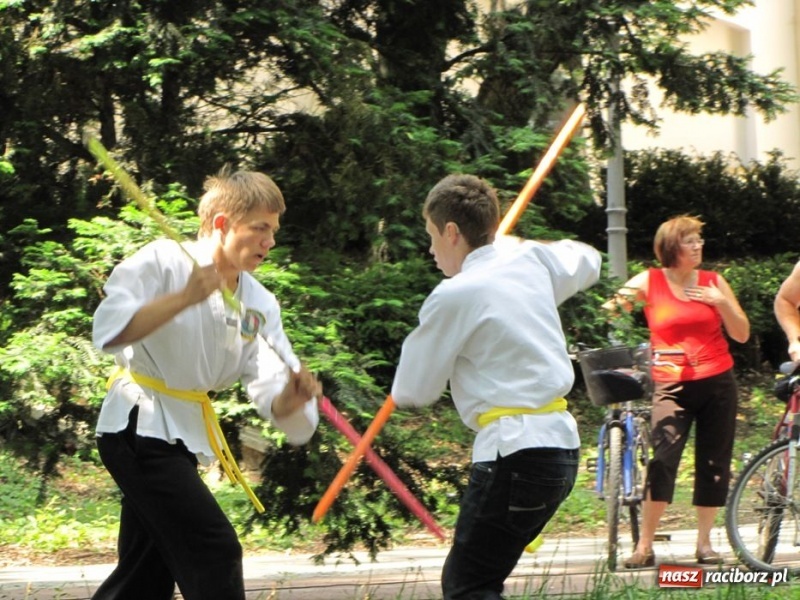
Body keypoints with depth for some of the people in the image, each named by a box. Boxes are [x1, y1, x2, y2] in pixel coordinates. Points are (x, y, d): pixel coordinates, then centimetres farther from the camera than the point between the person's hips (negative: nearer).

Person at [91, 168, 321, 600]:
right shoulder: (165, 262, -14)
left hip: (185, 431, 8)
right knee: (214, 551, -18)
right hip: (139, 425, -8)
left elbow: (272, 397, -5)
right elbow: (109, 332, -26)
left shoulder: (259, 304, 4)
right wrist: (184, 298, -32)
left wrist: (292, 397, -28)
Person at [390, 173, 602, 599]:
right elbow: (587, 261, 34)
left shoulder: (454, 296, -11)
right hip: (560, 444, 9)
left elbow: (414, 392, -1)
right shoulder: (530, 261, 10)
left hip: (517, 452, -9)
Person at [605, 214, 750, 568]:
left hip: (717, 382, 3)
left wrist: (721, 302, -10)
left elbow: (742, 335, 5)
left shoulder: (713, 282, 5)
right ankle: (644, 545, -13)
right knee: (663, 459, -17)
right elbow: (614, 305, -9)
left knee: (714, 464, 5)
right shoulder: (650, 281, 0)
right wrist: (619, 302, -32)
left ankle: (704, 542, 17)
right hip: (672, 384, -3)